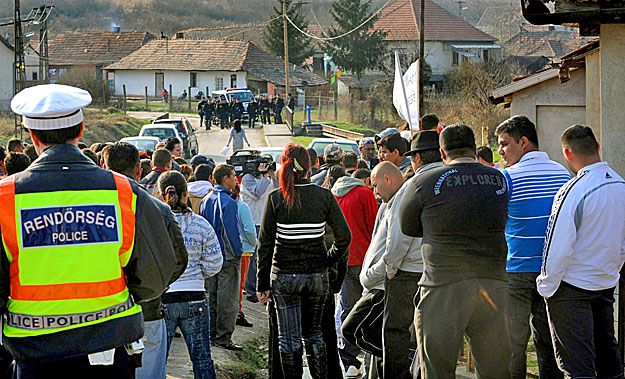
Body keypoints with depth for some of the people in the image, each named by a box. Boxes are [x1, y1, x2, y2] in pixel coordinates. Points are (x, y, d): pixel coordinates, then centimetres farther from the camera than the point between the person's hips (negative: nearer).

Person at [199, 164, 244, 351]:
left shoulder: (205, 201, 8)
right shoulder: (227, 202, -17)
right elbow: (231, 231, -18)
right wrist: (237, 253, -10)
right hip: (228, 257, -8)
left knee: (212, 296, 14)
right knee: (227, 299, -4)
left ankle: (212, 332, 18)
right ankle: (223, 336, -3)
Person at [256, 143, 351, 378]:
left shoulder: (276, 198, -8)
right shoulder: (324, 196, -4)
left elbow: (265, 244, -7)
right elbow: (344, 236, -6)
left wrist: (262, 284, -1)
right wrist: (328, 261, 9)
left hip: (284, 277, -2)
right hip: (316, 275, 2)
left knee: (289, 338, 6)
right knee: (313, 333, 17)